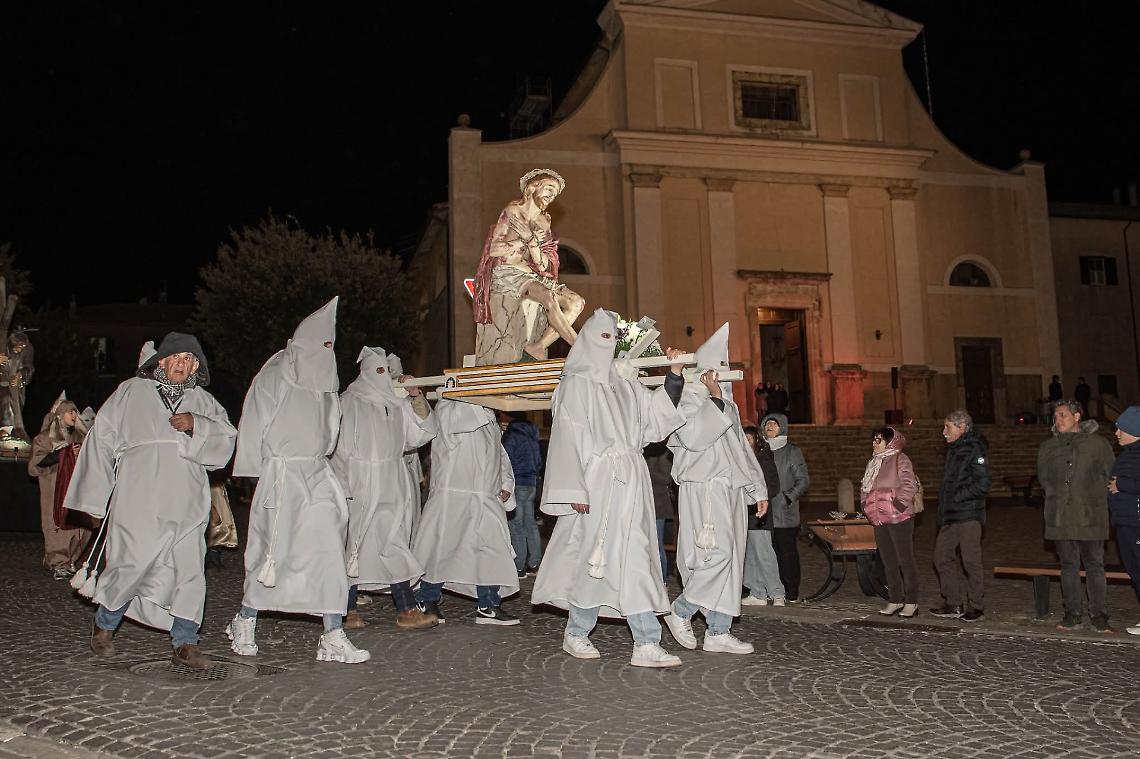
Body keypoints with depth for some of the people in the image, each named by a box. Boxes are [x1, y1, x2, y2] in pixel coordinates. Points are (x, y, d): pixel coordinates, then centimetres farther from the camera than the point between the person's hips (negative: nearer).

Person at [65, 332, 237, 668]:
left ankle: (185, 642, 5)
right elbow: (102, 440, 14)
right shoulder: (130, 393, 13)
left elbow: (226, 439, 6)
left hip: (187, 505, 2)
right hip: (138, 501, -2)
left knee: (189, 569, -3)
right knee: (132, 563, -3)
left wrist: (196, 425, -12)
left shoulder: (202, 401, 18)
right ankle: (104, 624, 24)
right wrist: (93, 496, 11)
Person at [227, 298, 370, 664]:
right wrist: (257, 475, -5)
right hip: (281, 476, -6)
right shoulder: (275, 377, -5)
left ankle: (334, 637, -1)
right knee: (275, 552, 1)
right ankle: (244, 622, 24)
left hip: (316, 475, 6)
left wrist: (317, 463, 13)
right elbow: (254, 427, -4)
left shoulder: (324, 381, 14)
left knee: (329, 551, -2)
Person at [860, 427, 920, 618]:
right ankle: (895, 600, 19)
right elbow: (865, 488, 25)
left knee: (906, 560, -3)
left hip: (899, 518, -8)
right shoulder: (873, 463, 17)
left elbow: (910, 485, -16)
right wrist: (866, 505, 13)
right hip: (879, 520, 8)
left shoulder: (900, 459, -7)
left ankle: (911, 602, 3)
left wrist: (899, 503, -19)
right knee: (889, 562, 12)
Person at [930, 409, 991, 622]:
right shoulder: (953, 449, 16)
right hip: (950, 516, 9)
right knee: (942, 557, 8)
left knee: (970, 561, -1)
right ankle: (954, 604, 16)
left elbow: (982, 485, -18)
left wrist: (957, 496, -13)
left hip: (969, 515, -9)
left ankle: (976, 606, 11)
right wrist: (943, 512, 14)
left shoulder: (974, 449, -11)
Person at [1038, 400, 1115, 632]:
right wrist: (1056, 496, 6)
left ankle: (1098, 615, 10)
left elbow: (1111, 475, 4)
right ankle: (1072, 614, 16)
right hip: (1061, 519, 3)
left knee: (1095, 565, 3)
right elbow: (1043, 478, 17)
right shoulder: (1048, 447, 10)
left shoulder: (1097, 443, 1)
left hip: (1091, 517, -3)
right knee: (1068, 565, 8)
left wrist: (1094, 498, 1)